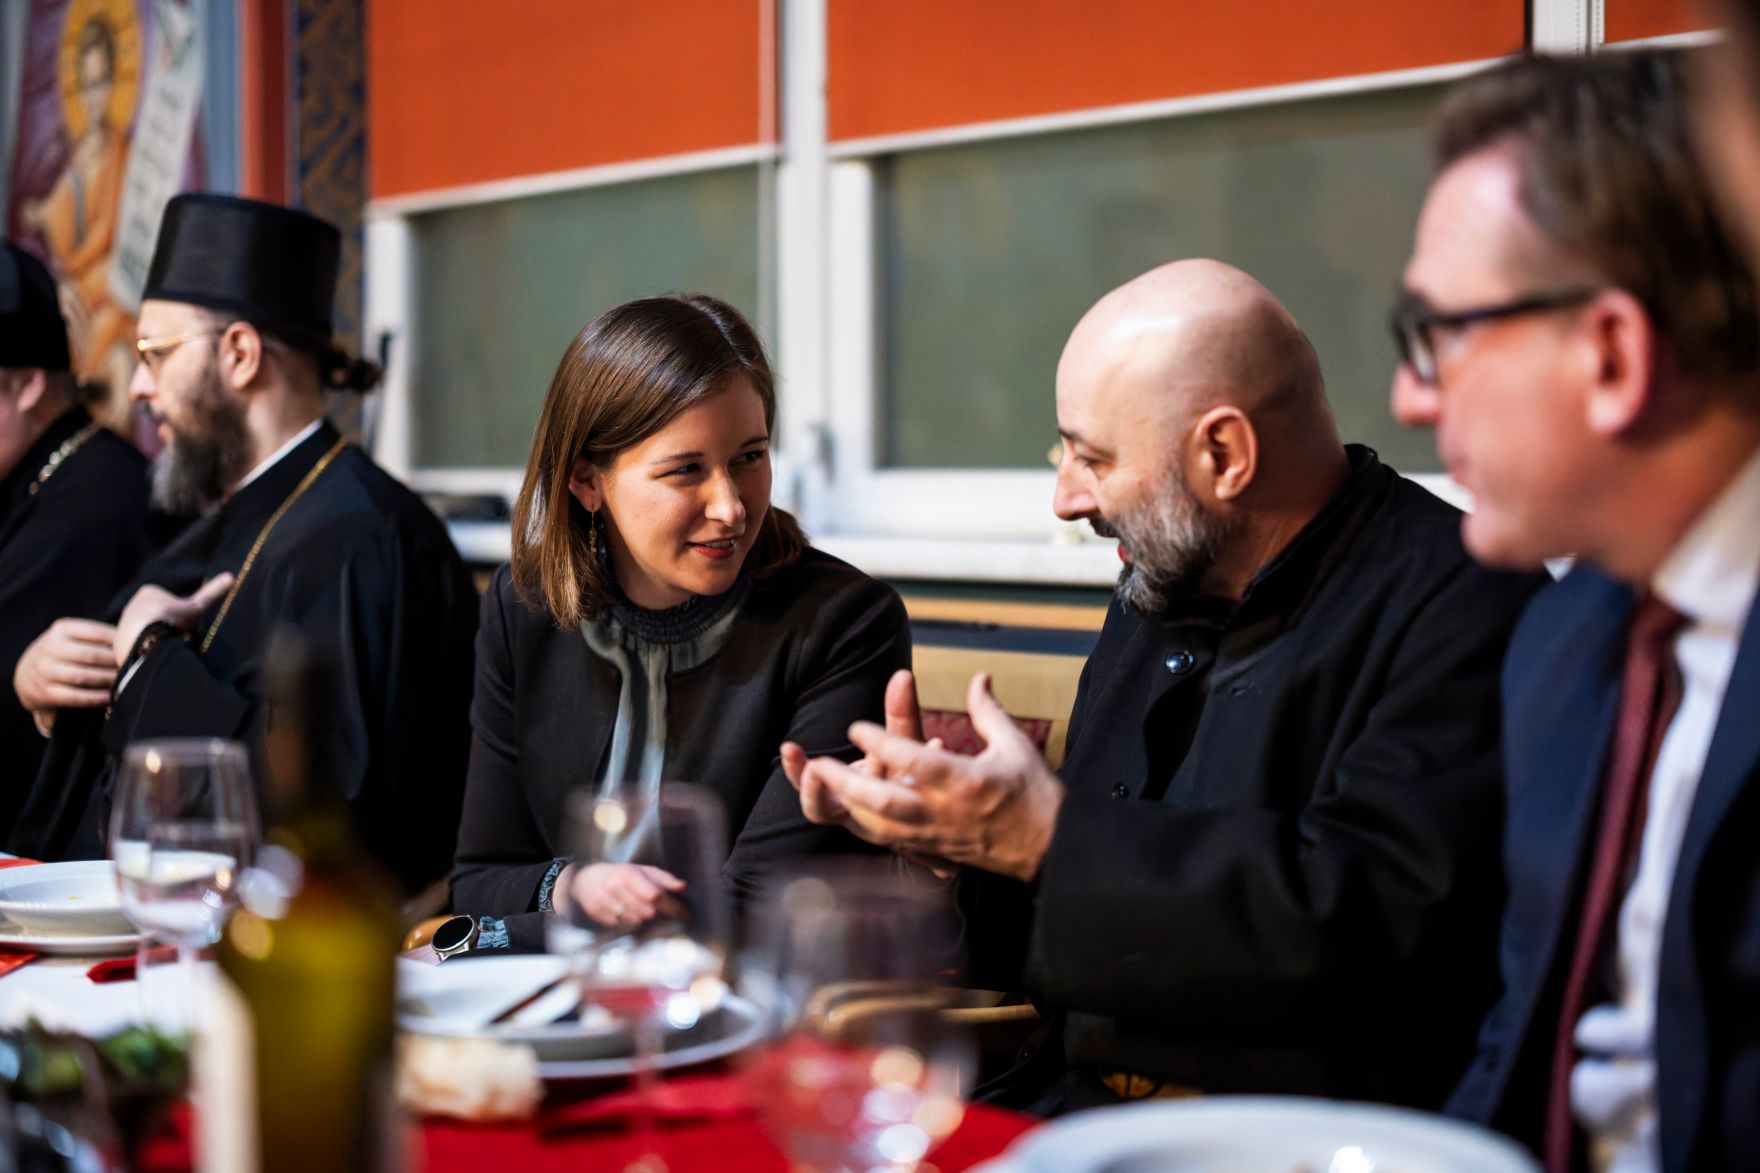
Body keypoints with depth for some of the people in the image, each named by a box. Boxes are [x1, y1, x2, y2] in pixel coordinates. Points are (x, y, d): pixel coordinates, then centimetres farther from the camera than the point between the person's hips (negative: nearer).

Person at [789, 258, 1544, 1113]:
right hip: (1076, 1093, 7)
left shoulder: (1462, 606, -10)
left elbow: (1370, 910, -23)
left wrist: (1050, 836, -20)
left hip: (1300, 1137, -7)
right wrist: (943, 824, 7)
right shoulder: (1158, 590, 16)